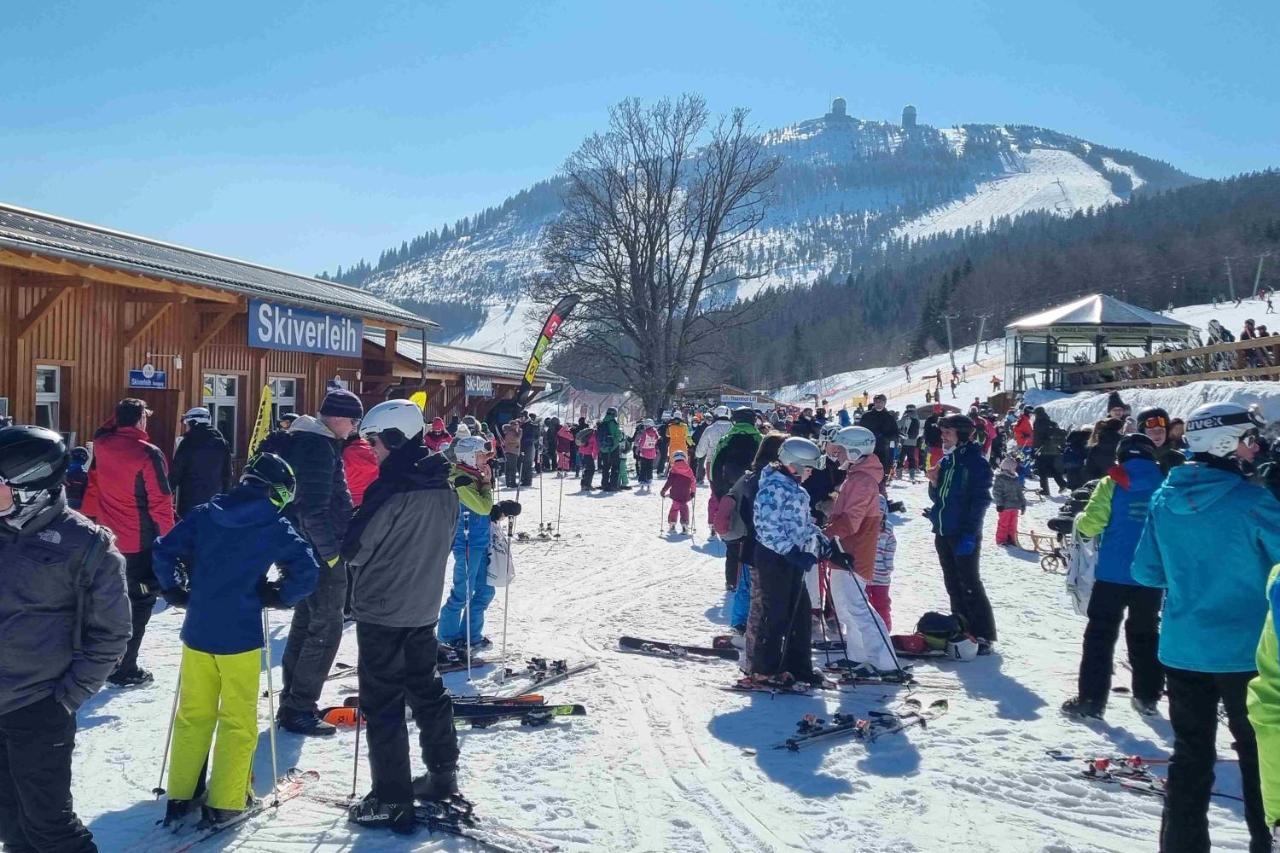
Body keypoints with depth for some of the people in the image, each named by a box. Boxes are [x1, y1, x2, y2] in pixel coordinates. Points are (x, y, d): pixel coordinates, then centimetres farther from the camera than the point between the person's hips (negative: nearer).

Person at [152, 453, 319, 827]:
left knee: (193, 716, 17)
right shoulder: (276, 527, -7)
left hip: (197, 631, 4)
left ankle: (180, 795, 23)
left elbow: (164, 552, 0)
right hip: (241, 636, -4)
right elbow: (307, 573, -14)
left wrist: (177, 592, 11)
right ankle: (224, 803, 11)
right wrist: (278, 596, 1)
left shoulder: (204, 514, 2)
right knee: (238, 722, 9)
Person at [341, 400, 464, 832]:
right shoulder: (443, 486, 2)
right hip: (424, 609, 7)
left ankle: (391, 800, 6)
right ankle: (442, 776, 29)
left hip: (382, 613, -7)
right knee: (427, 690, 20)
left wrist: (346, 544, 6)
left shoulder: (391, 489, -21)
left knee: (383, 704, 1)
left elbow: (354, 548, -15)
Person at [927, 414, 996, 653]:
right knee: (953, 584, 13)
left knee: (969, 585, -5)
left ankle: (983, 635, 1)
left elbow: (980, 500, -14)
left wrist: (969, 534, -20)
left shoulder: (976, 462, -9)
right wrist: (934, 482, -3)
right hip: (943, 532, 7)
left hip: (964, 535, -7)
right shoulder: (946, 461, 12)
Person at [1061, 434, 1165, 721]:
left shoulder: (1112, 484, -8)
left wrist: (1078, 520, 8)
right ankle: (1147, 696, 24)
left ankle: (1091, 699, -1)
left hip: (1113, 573, -3)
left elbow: (1091, 524, -13)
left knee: (1100, 634, 3)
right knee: (1144, 634, 19)